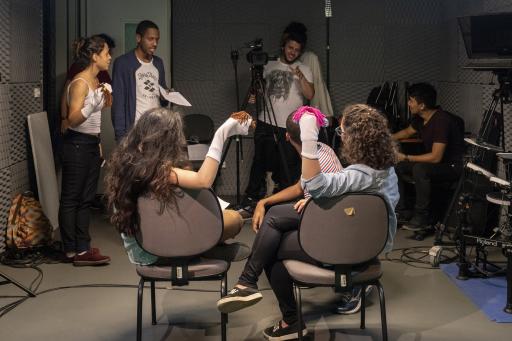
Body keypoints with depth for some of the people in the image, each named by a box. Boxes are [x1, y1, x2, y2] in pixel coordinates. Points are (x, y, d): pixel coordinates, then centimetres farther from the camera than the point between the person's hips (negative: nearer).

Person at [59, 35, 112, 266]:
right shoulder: (80, 83, -16)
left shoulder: (95, 81, 11)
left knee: (86, 199, 10)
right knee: (71, 199, -1)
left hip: (91, 144, 9)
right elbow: (73, 119, -24)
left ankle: (83, 249, 15)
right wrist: (95, 103, -34)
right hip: (77, 144, -9)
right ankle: (72, 251, 3)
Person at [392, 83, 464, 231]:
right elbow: (407, 132, 23)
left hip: (452, 166, -9)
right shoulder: (420, 118, -1)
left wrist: (406, 158, -24)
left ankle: (422, 217, -22)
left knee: (419, 169, -35)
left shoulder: (441, 121, -28)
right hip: (432, 162, 9)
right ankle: (400, 210, 7)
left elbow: (436, 157, -31)